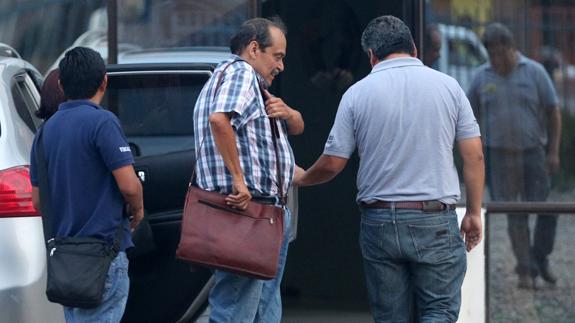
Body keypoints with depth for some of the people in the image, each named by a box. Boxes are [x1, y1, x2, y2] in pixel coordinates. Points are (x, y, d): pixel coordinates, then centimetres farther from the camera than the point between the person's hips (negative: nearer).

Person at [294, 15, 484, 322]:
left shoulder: (357, 93, -1)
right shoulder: (447, 86, 1)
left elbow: (332, 164, 1)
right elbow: (473, 155, 0)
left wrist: (302, 179, 23)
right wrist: (474, 213, 10)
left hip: (379, 220, 1)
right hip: (436, 221, -1)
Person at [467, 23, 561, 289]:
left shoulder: (534, 72, 0)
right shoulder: (481, 77, 3)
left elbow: (553, 113, 1)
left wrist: (553, 152, -4)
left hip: (535, 154, 0)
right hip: (500, 155, 0)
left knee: (547, 210, -2)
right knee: (515, 216, 0)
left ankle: (540, 259, 19)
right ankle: (525, 270, 7)